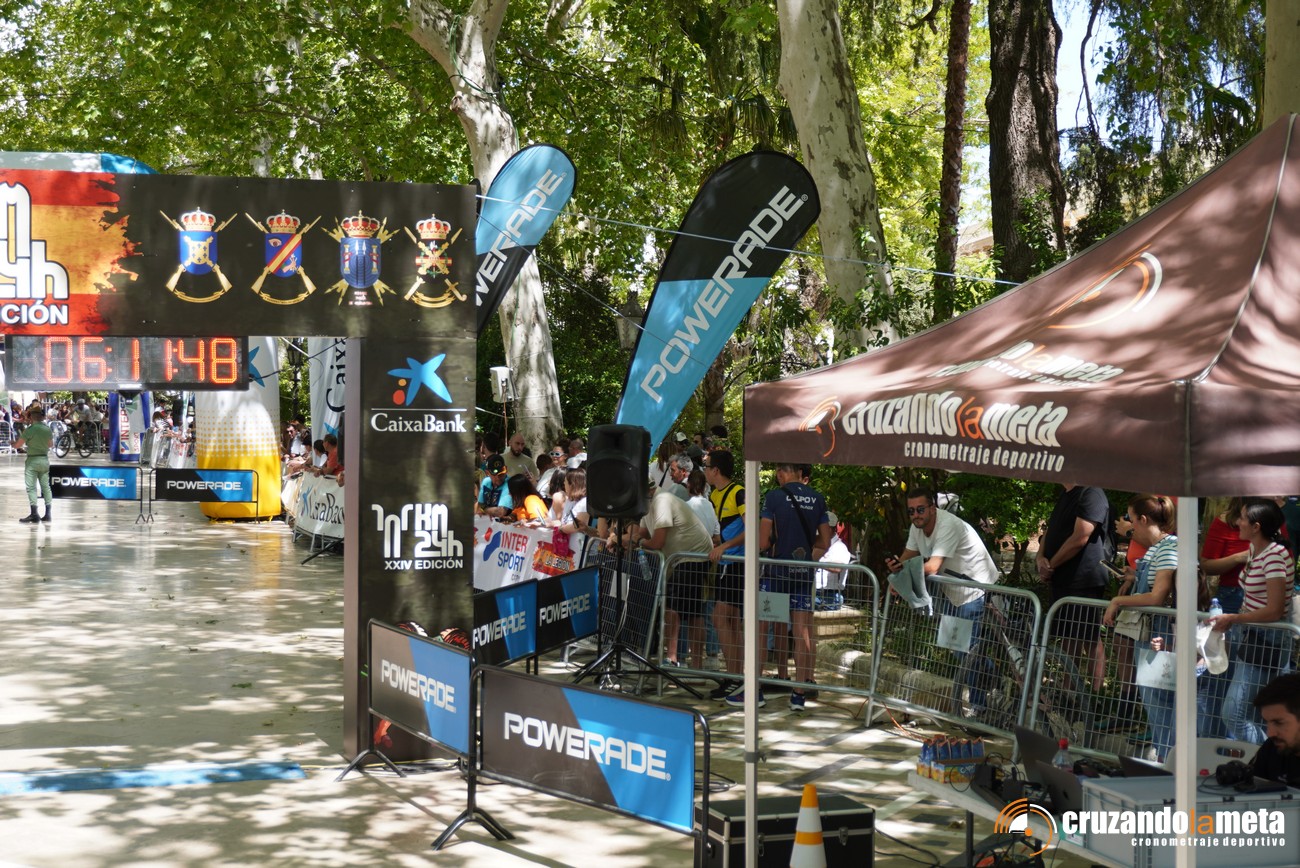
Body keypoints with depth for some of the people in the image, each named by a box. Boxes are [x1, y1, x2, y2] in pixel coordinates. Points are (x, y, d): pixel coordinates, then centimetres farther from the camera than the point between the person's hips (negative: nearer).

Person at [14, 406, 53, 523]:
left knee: (31, 487, -4)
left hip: (32, 460, -6)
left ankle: (34, 514, -12)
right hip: (44, 459, 6)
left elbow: (17, 445, -11)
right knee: (45, 486, 11)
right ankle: (47, 513, 12)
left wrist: (15, 442, 10)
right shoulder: (48, 429, 3)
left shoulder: (30, 429, -14)